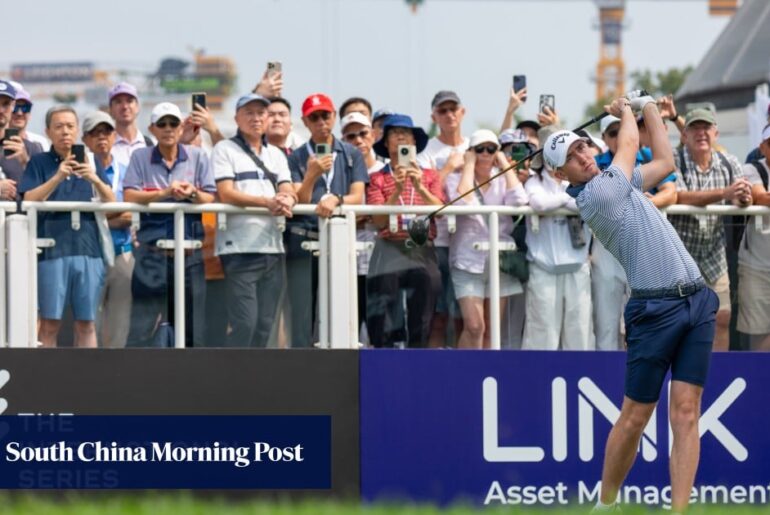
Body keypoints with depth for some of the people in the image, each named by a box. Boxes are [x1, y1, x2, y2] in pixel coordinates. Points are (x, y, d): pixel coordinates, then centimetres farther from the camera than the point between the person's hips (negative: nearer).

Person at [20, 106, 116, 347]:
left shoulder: (89, 162, 15)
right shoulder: (39, 163, 6)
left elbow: (111, 203, 6)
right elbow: (29, 200, -8)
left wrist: (95, 180, -13)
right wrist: (57, 178, -19)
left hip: (88, 249, 3)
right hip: (52, 251, -3)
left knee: (86, 323, 3)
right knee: (50, 323, -3)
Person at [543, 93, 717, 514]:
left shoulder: (618, 181, 16)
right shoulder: (595, 195, -11)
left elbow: (664, 162, 30)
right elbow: (630, 142, 3)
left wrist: (648, 108, 26)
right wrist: (626, 111, 23)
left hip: (697, 301, 7)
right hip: (656, 309, -7)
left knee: (686, 412, -2)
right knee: (635, 416, 0)